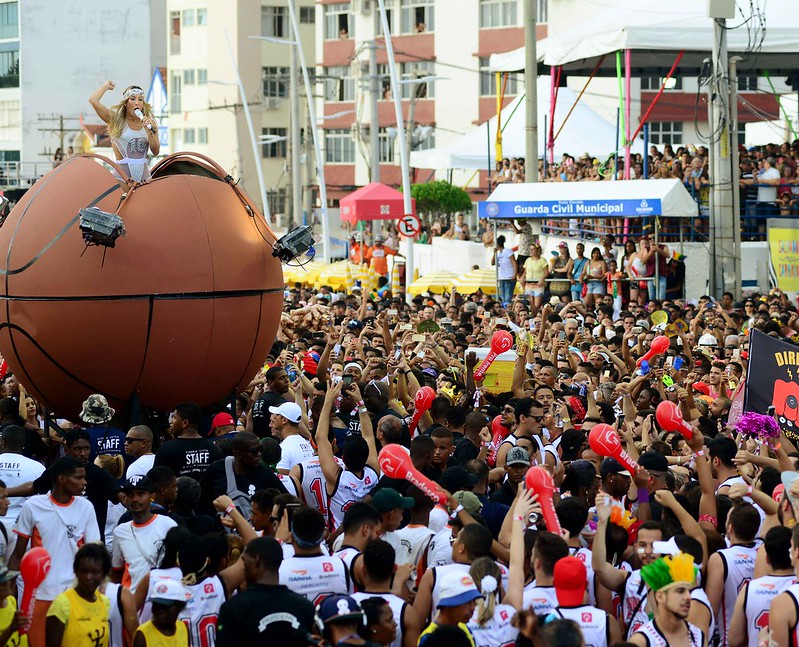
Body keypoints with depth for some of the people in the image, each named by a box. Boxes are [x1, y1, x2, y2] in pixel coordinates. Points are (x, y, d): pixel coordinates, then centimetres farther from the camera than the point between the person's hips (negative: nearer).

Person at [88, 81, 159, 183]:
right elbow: (93, 100, -6)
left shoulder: (149, 124, 12)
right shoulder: (116, 121, 3)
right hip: (122, 173, -3)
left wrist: (149, 132, -9)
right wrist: (106, 86, 12)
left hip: (144, 174, 3)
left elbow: (156, 152, 6)